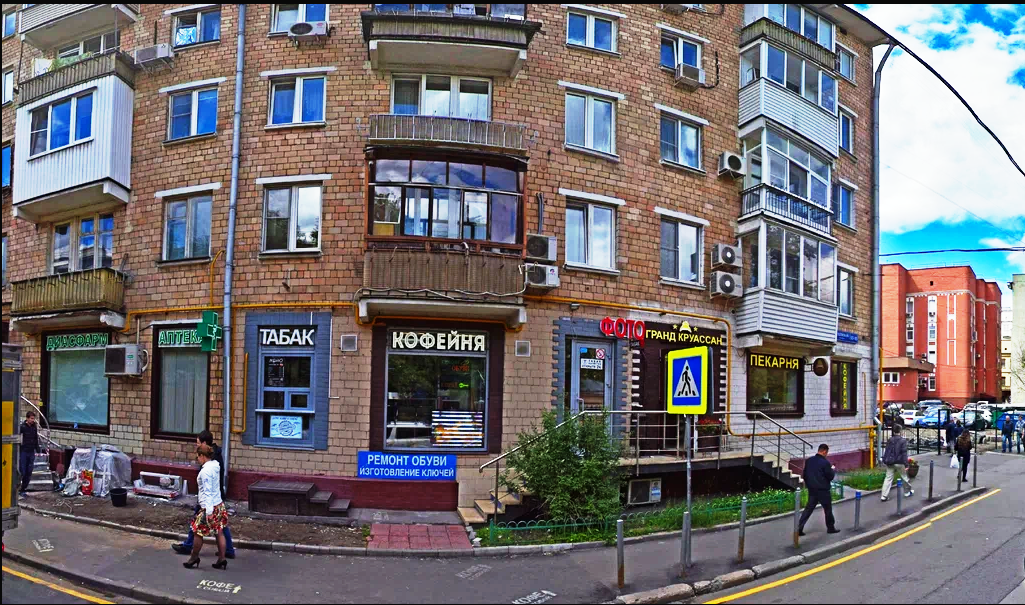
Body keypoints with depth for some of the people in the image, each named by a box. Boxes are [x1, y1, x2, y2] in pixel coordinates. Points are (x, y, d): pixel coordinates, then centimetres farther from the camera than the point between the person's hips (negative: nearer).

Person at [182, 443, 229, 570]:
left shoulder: (205, 471, -21)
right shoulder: (215, 466, 5)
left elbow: (207, 492, -22)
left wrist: (208, 512, -22)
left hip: (210, 506, -8)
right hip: (219, 504, 8)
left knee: (198, 532, 10)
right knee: (219, 532, 11)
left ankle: (194, 558, 26)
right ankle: (222, 559, 14)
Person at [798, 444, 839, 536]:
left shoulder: (808, 460, 3)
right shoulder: (825, 462, -15)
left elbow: (804, 475, 9)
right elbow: (830, 477, -8)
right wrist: (833, 470, 10)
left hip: (811, 489, 5)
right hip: (823, 490, -5)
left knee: (808, 509, 7)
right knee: (828, 509, 14)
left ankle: (799, 528, -2)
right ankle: (830, 528, 27)